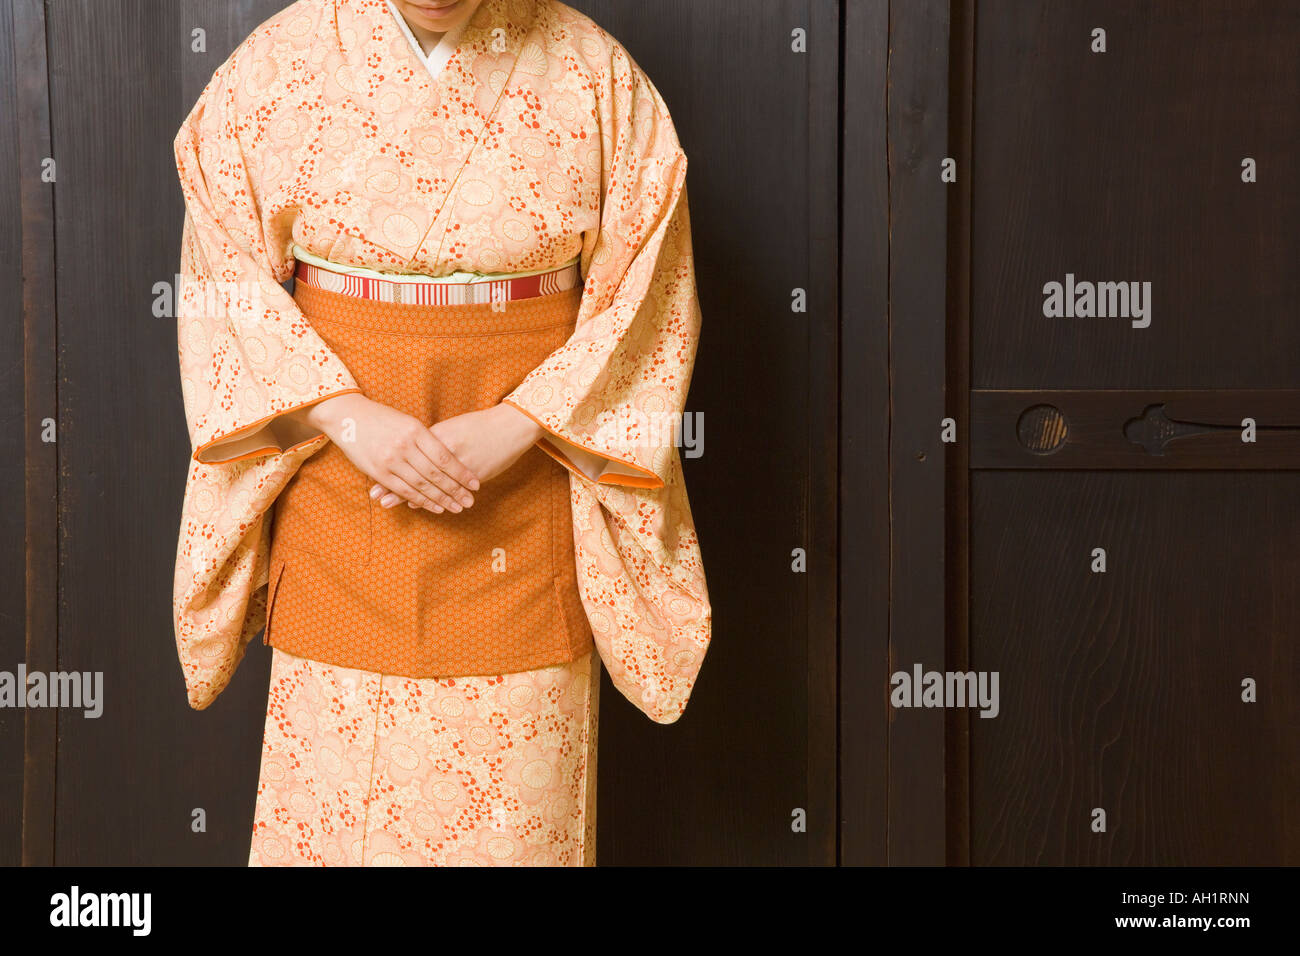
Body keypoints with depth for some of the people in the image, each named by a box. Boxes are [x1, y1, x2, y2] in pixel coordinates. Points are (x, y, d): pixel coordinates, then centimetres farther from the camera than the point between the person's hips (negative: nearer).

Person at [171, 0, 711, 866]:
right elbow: (226, 283, 0)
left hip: (526, 485, 0)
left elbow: (649, 300, -3)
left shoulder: (593, 74, -4)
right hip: (341, 472, 1)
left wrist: (515, 425, -14)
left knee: (514, 797, 5)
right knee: (334, 785, 6)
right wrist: (346, 415, -13)